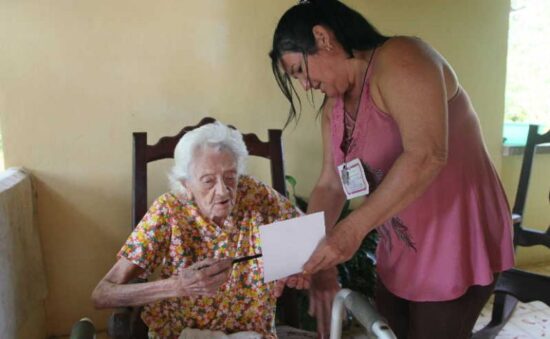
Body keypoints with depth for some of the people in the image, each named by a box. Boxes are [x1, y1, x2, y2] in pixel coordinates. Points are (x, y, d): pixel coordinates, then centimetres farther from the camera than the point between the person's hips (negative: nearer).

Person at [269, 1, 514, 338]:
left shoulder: (397, 59, -19)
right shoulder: (334, 107, 7)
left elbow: (426, 155, -31)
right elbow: (329, 185, 4)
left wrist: (354, 228, -32)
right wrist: (319, 262, -6)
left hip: (456, 242, -8)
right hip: (400, 248, 8)